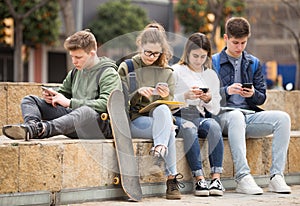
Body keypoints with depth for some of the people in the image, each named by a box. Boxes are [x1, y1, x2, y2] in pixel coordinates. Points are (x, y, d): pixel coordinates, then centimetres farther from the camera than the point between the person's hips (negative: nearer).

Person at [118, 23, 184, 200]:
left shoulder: (166, 72, 14)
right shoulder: (127, 68, 6)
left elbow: (170, 106, 10)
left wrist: (166, 96, -14)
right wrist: (138, 93, -20)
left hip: (161, 117, 3)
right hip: (134, 120, -2)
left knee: (162, 110, -35)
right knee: (169, 129, -32)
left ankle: (160, 148, -37)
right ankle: (172, 177, -36)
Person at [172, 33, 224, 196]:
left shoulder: (211, 75, 20)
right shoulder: (176, 71, 8)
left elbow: (216, 110, 18)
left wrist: (209, 100, -4)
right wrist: (185, 96, -15)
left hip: (199, 117, 3)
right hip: (178, 116, -3)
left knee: (213, 126, -32)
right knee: (189, 128, -38)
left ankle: (216, 178, -37)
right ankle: (199, 179, -40)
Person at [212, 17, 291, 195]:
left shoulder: (254, 63, 19)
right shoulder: (214, 62, 7)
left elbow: (262, 98, 15)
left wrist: (253, 94, -8)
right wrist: (227, 91, -19)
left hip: (249, 116, 4)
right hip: (223, 115, -4)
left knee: (283, 118, -22)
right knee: (236, 116, -40)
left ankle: (277, 176, -27)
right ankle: (243, 178, -45)